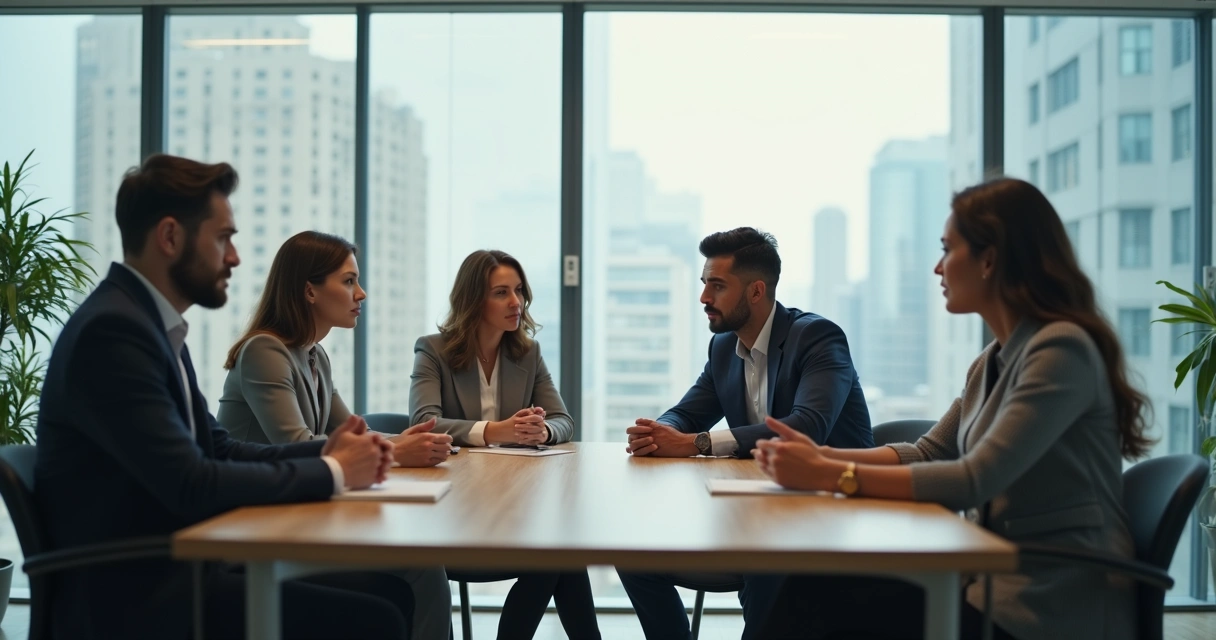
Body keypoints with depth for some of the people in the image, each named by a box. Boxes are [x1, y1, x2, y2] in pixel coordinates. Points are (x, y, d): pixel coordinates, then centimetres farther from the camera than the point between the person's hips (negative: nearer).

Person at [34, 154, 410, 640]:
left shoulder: (153, 323, 12)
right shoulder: (112, 330, -18)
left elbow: (216, 449, 14)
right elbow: (190, 485, -24)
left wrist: (324, 452, -2)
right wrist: (331, 471, -13)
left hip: (173, 567, 9)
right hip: (132, 594, -9)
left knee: (390, 593, 1)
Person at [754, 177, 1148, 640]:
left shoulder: (1061, 349, -16)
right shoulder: (993, 362, 12)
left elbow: (974, 480, -23)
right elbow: (927, 454, 14)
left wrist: (829, 476, -22)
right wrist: (821, 455, -1)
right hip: (1001, 577, 8)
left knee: (818, 599, -18)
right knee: (813, 587, -11)